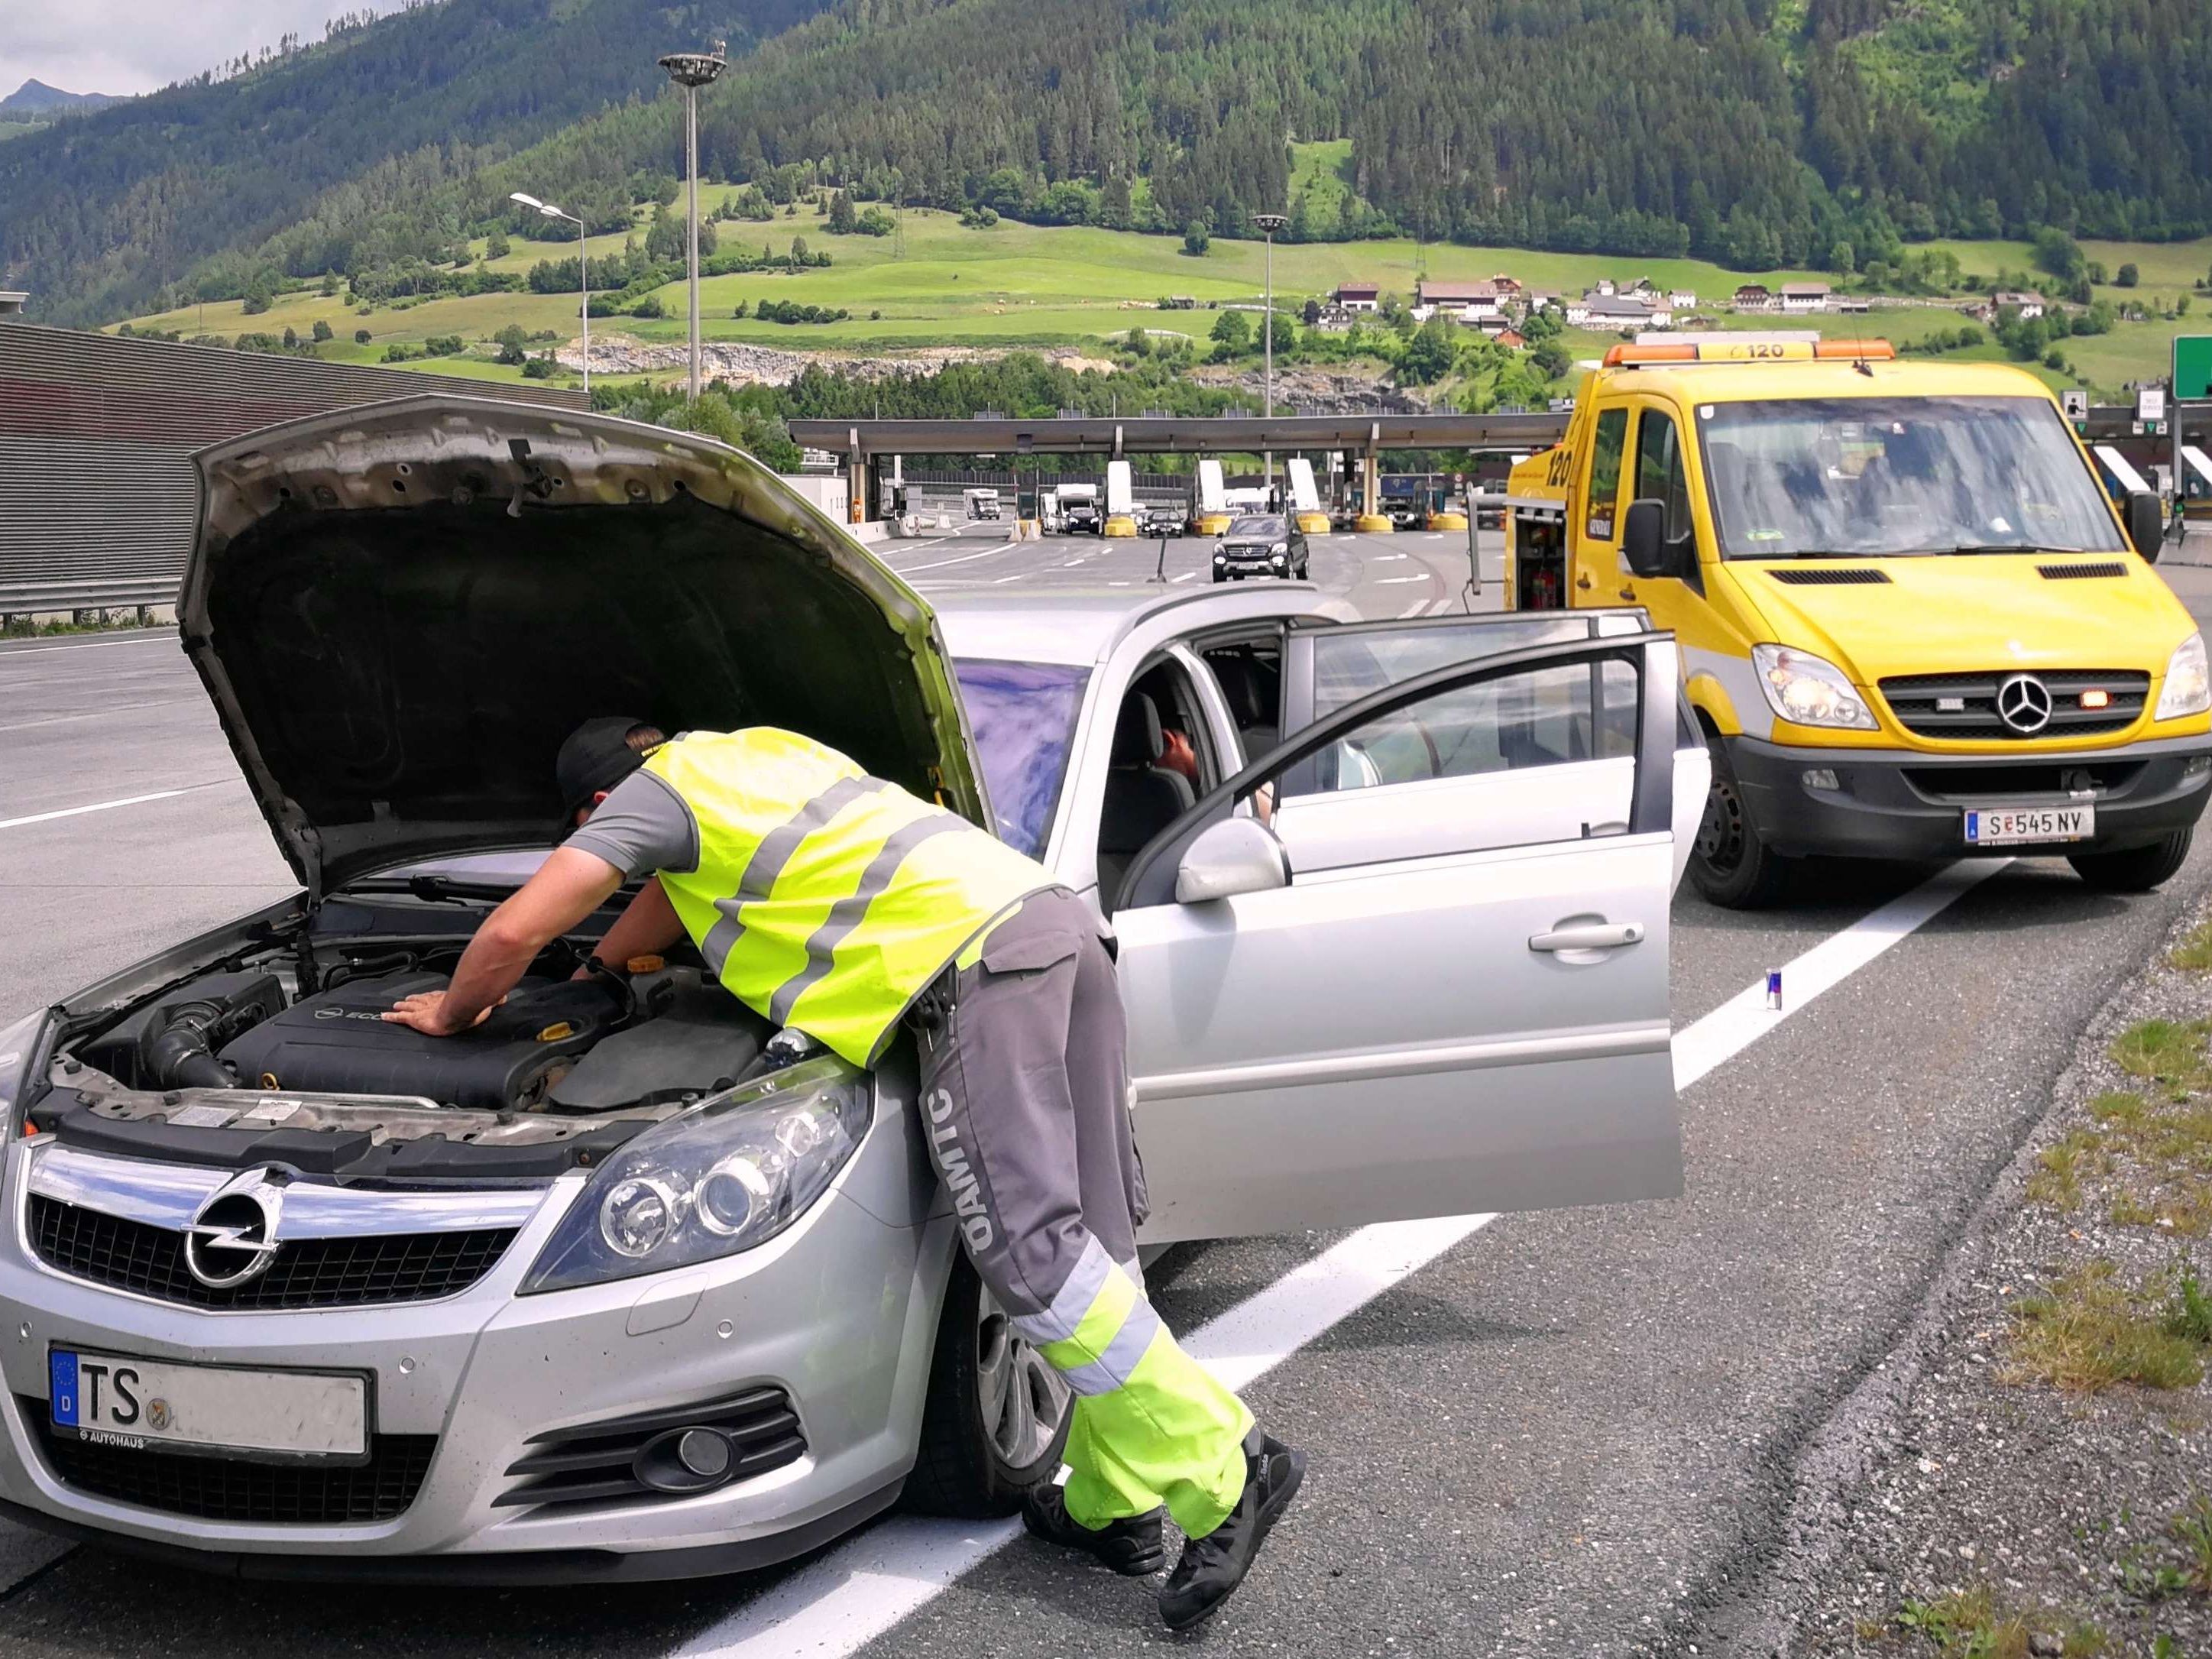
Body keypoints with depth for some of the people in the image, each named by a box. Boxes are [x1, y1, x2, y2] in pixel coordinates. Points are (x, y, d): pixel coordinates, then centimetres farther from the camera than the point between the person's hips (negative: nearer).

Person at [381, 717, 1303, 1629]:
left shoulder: (656, 794, 9)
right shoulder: (754, 752, 33)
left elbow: (515, 932, 6)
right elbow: (675, 882, 50)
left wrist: (452, 1015, 26)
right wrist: (595, 975, 61)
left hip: (978, 966, -9)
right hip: (1057, 923, 9)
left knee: (1034, 1248, -11)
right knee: (1085, 1236, 9)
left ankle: (1225, 1476, -13)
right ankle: (1114, 1504, 15)